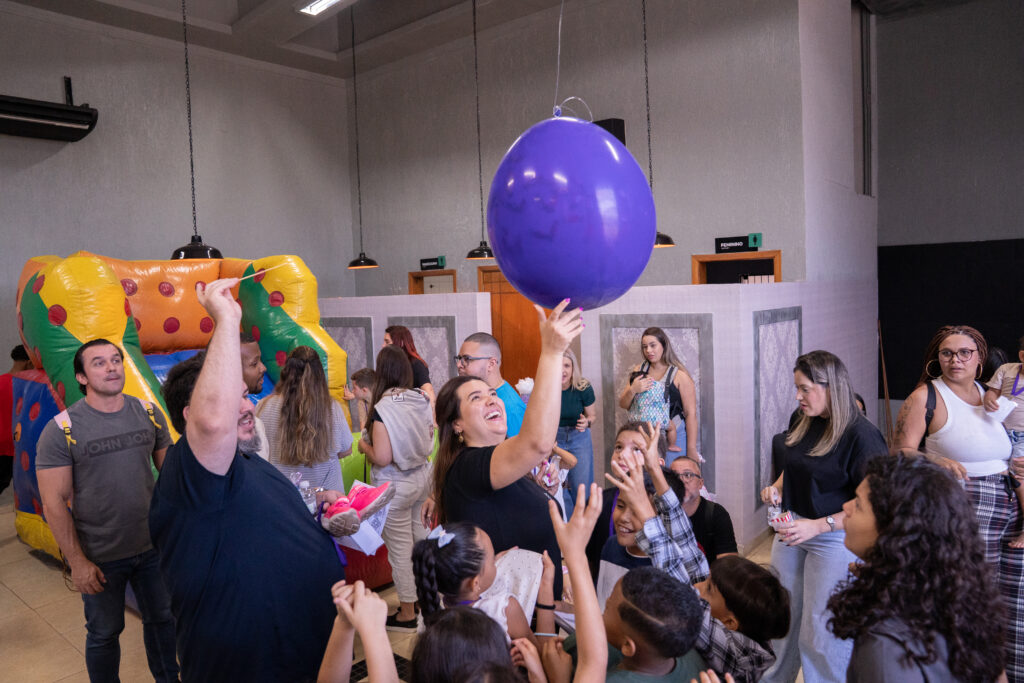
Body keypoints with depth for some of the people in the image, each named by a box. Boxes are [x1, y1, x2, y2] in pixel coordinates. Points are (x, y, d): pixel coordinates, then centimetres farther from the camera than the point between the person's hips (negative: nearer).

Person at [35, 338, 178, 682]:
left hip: (153, 546, 3)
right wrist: (77, 562, -13)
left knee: (162, 619, 19)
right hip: (100, 557, -3)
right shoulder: (61, 430, -14)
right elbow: (54, 503, -12)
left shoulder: (148, 413, -3)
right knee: (105, 633, 16)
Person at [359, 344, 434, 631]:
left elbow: (381, 458, -23)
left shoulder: (383, 409, -22)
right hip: (422, 477, 7)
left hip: (395, 486, -6)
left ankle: (407, 614, 21)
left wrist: (364, 445, -4)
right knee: (421, 539, 20)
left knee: (400, 549, 7)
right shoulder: (422, 399, -4)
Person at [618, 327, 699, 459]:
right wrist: (632, 390, -15)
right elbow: (623, 405, 7)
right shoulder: (638, 370, 7)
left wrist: (691, 450, -10)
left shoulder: (680, 375, -6)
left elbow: (691, 413, -7)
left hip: (673, 436, -3)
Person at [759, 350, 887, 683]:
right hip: (791, 530, 7)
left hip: (834, 539, -7)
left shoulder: (862, 435, -18)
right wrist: (777, 487, 1)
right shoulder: (806, 425, 3)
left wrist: (818, 525, -24)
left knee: (820, 634, 2)